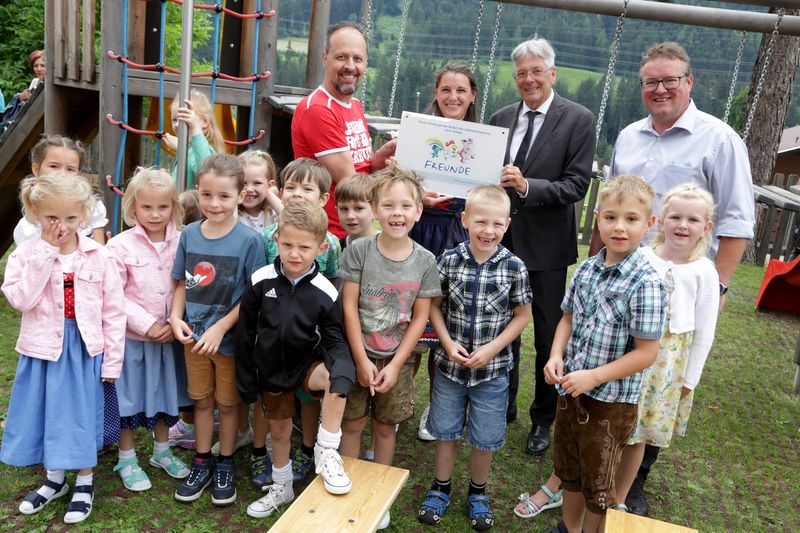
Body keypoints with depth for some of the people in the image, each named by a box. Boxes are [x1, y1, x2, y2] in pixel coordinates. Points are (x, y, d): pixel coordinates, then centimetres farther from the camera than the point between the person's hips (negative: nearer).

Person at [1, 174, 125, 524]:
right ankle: (54, 479, 37)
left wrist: (112, 360, -4)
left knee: (81, 414, 9)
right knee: (45, 413, 14)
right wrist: (45, 253, -21)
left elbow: (113, 311, -3)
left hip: (84, 350, -1)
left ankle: (84, 484, 28)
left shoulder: (99, 257, -6)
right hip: (43, 349, 2)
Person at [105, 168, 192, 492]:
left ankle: (161, 451, 38)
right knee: (129, 396, 10)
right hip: (130, 336, -3)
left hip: (168, 335, 3)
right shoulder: (121, 246, -12)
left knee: (165, 393, 17)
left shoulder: (180, 243, -3)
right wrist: (147, 324, -17)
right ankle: (126, 460, 28)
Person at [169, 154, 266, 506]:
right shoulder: (189, 234, -2)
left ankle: (225, 464, 34)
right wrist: (176, 317, -10)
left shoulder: (248, 240, -15)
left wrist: (220, 328, -18)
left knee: (227, 402, 14)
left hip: (230, 338, -3)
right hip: (194, 335, 3)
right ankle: (202, 462, 36)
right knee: (202, 400, 18)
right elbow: (182, 283, 6)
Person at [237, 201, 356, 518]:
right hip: (271, 367, 2)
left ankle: (327, 452, -13)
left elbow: (334, 341, -8)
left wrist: (339, 367, -31)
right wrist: (246, 379, 1)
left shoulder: (325, 292, -16)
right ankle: (282, 487, 43)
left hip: (307, 361, -2)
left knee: (337, 379, -33)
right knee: (279, 429, 16)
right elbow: (245, 334, -3)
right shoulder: (260, 281, -12)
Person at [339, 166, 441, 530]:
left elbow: (420, 318, -5)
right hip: (358, 355, -1)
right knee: (352, 424, 9)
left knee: (385, 426, 13)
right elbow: (349, 307, -11)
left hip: (398, 359, 1)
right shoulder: (359, 250, -12)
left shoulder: (424, 260, -8)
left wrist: (395, 365, -10)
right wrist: (362, 360, -12)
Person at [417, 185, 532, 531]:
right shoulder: (449, 260, -9)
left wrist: (492, 349, -13)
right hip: (450, 364, 1)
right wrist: (448, 343, -13)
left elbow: (521, 316, -3)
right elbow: (435, 306, 0)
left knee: (486, 438, 14)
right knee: (445, 430, 17)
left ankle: (477, 492, 38)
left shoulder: (514, 267, -11)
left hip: (492, 369, -1)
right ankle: (441, 487, 39)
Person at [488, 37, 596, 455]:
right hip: (501, 240, 4)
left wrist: (527, 186, -26)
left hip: (545, 245, -4)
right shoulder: (500, 119, 6)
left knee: (548, 338, 8)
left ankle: (543, 420, 26)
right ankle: (503, 405, 36)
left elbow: (576, 185, -14)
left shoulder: (578, 120, -7)